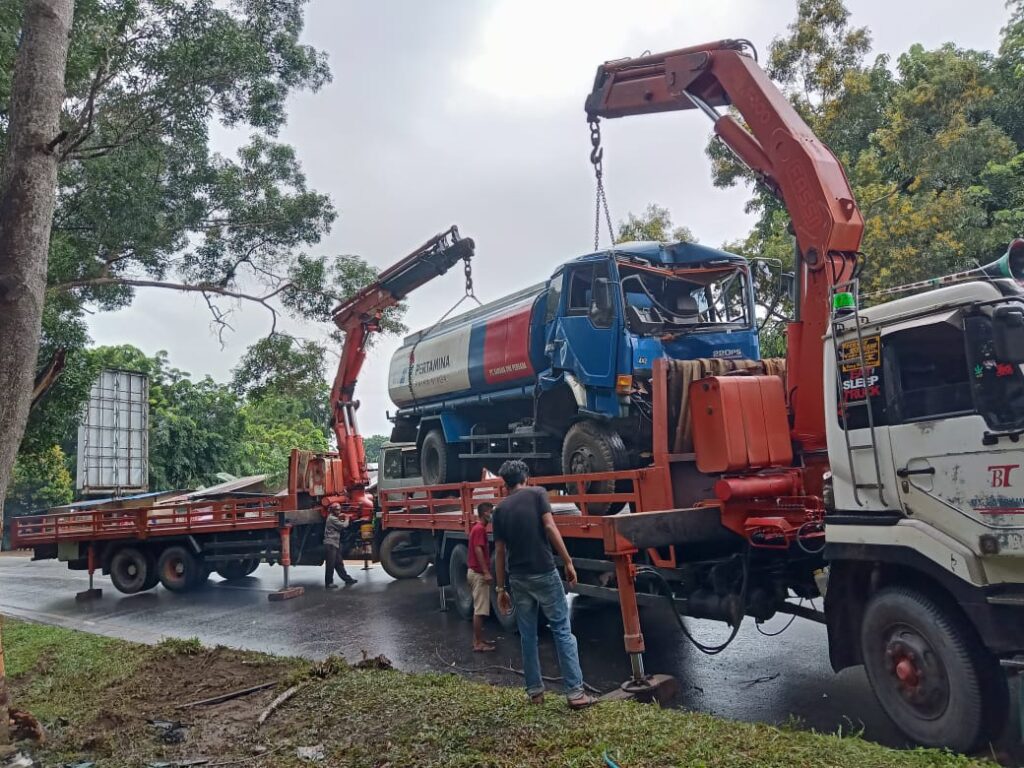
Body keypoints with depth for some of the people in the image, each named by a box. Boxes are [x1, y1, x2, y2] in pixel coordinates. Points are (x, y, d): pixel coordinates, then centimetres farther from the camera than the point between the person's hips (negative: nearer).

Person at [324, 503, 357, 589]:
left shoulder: (334, 518, 18)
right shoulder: (332, 518, -15)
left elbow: (340, 526, 18)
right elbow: (343, 525, -17)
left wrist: (342, 519, 6)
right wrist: (347, 519, 1)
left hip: (335, 544, 10)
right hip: (330, 544, -10)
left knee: (339, 563, 13)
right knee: (330, 565, -4)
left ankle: (347, 579, 18)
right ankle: (329, 583, 2)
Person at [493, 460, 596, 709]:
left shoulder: (501, 509, 10)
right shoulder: (537, 494, 0)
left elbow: (499, 551, 9)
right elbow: (550, 527, -12)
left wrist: (500, 588, 13)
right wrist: (568, 561, -9)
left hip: (518, 578, 4)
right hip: (544, 572, -4)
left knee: (527, 635, 14)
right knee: (562, 630, 1)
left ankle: (535, 691, 19)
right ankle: (575, 692, -2)